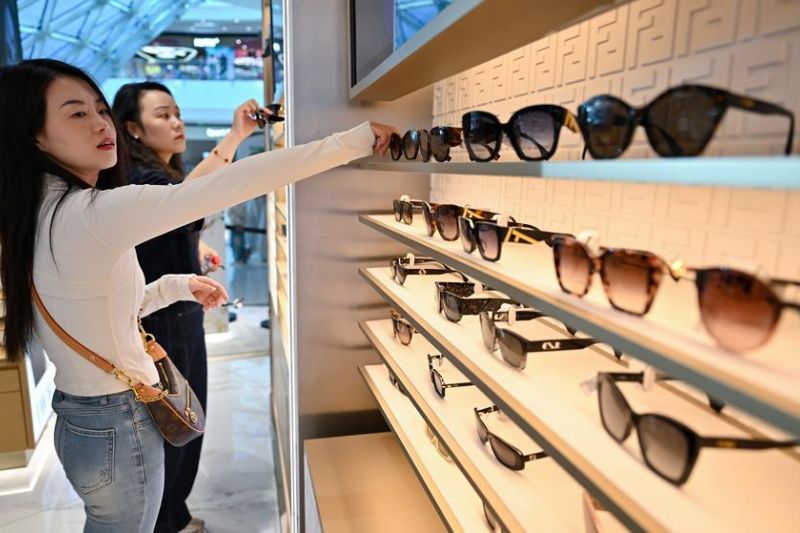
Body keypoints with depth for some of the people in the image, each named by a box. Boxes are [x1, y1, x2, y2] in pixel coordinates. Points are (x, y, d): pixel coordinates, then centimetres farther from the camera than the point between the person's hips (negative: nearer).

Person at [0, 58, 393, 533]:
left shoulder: (44, 213, 4)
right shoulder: (91, 213, -26)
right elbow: (229, 186, -34)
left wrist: (179, 285, 6)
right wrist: (350, 142, -31)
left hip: (80, 418, 9)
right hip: (117, 427, -9)